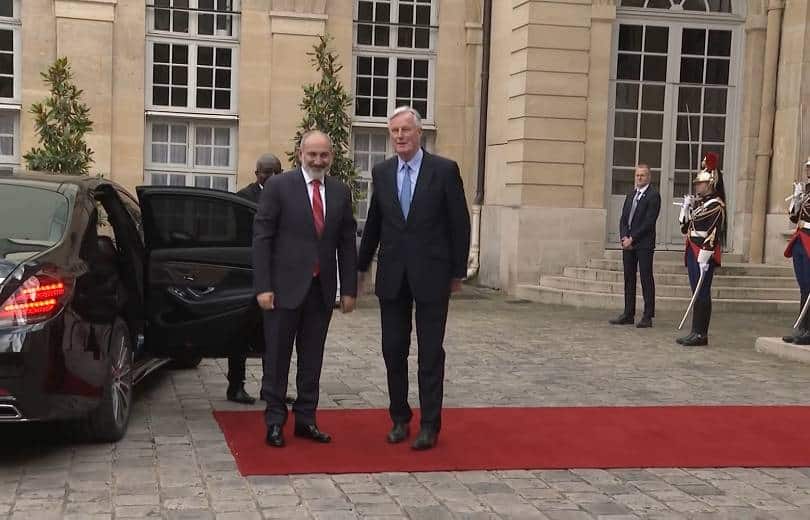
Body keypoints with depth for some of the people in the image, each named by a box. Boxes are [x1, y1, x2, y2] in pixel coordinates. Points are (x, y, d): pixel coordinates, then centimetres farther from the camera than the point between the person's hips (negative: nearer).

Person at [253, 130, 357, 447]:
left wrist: (349, 289, 5)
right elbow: (262, 238, -7)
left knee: (312, 359, 10)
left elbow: (347, 243, 10)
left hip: (322, 289, 4)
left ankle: (306, 419, 20)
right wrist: (263, 287, -12)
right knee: (277, 358, 5)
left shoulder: (341, 192, 8)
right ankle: (275, 421, 15)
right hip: (285, 287, -4)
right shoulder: (279, 186, -4)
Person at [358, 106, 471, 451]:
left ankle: (429, 425, 9)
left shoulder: (445, 170, -4)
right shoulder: (381, 172, 7)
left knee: (430, 353, 2)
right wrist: (362, 266, 18)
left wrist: (458, 271, -1)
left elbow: (459, 224, -1)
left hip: (431, 274, -4)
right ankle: (399, 419, 20)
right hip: (392, 276, 4)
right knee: (393, 351, 8)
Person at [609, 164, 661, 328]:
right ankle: (628, 314, 15)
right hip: (628, 243, 7)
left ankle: (648, 317, -1)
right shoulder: (631, 195, 17)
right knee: (629, 279, 9)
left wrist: (632, 239, -14)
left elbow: (649, 221, -13)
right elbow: (623, 218, 14)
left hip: (644, 244, -7)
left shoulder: (653, 195, -6)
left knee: (646, 279, -4)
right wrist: (624, 237, -3)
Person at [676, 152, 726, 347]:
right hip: (693, 252, 9)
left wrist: (704, 258, -22)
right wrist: (685, 207, 8)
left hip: (705, 255, -9)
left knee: (702, 294, -5)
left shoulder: (715, 205, -11)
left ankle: (700, 334, -1)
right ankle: (697, 333, 16)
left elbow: (714, 234, -18)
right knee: (697, 293, 11)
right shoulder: (697, 202, 15)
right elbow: (685, 228, 20)